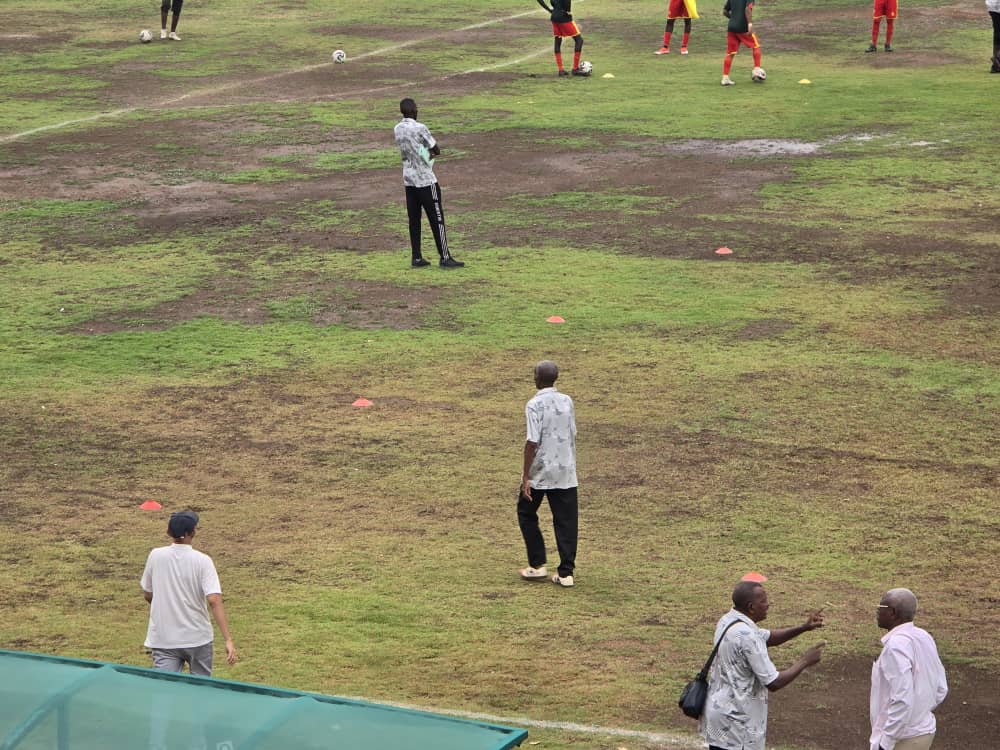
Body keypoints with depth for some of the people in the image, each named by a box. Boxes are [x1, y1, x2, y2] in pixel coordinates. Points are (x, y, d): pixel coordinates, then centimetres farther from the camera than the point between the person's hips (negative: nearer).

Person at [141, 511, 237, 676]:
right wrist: (228, 640, -19)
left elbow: (147, 595, 10)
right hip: (197, 638, -1)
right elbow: (214, 601, -18)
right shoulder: (202, 561, -10)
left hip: (163, 640, 1)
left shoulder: (155, 556, -2)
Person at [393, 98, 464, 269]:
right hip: (426, 180, -7)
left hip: (408, 180, 7)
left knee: (414, 219, 10)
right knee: (436, 218, -2)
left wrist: (427, 153, 3)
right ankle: (444, 258, -1)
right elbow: (437, 150, -9)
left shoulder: (398, 130, 5)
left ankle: (416, 258, 10)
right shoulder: (420, 128, -17)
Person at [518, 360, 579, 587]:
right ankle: (566, 572, 4)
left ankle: (537, 566, 14)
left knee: (526, 514, 16)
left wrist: (526, 476, -15)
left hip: (540, 472, -4)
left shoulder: (535, 405, -14)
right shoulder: (567, 402, 3)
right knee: (566, 521, 6)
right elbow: (572, 435, 11)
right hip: (566, 473, 5)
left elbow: (532, 442, -18)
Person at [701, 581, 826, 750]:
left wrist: (804, 628, 6)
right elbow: (773, 682, -22)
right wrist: (805, 661, -9)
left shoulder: (728, 621, 5)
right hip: (735, 722, -10)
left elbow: (768, 637, 19)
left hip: (719, 709, 10)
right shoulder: (746, 636, -25)